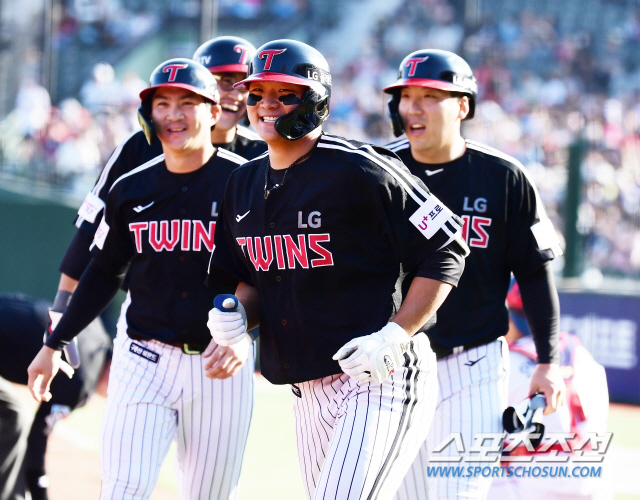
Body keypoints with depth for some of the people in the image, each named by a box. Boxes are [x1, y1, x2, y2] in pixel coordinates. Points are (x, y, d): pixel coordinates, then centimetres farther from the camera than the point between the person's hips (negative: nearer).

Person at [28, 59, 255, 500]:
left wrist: (245, 334, -23)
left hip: (220, 365, -2)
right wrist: (55, 344, 15)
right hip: (144, 360, 2)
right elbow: (104, 273, 17)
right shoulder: (131, 189, 7)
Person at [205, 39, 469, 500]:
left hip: (380, 380, -8)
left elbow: (446, 251, -11)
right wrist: (236, 314, 1)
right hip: (309, 391, 8)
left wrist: (393, 337, -18)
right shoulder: (244, 185, 11)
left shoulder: (360, 172, -13)